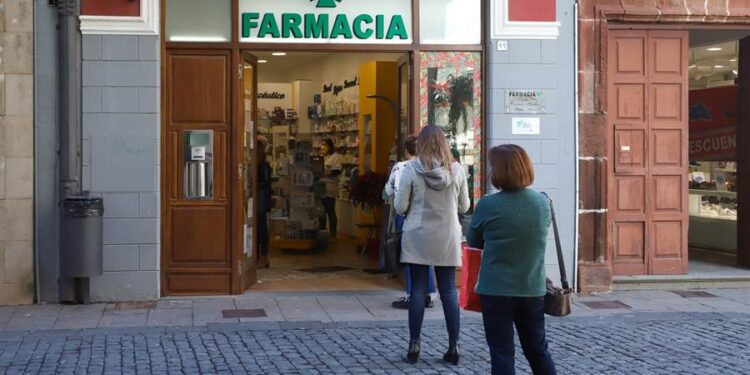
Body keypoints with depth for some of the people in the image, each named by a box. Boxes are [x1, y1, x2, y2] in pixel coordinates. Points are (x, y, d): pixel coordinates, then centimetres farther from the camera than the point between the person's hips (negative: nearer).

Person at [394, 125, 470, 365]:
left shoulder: (411, 169, -9)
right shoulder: (456, 170, -3)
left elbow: (400, 207, -5)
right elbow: (464, 206, 6)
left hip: (418, 237, -1)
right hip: (447, 239, 2)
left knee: (418, 290, 5)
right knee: (449, 291, 7)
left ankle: (414, 346, 7)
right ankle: (454, 347, 9)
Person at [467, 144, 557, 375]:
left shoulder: (487, 205, -13)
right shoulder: (543, 202, -1)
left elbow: (473, 242, 1)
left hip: (496, 290, -4)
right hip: (533, 289, 4)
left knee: (502, 353, 4)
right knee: (538, 350, 17)